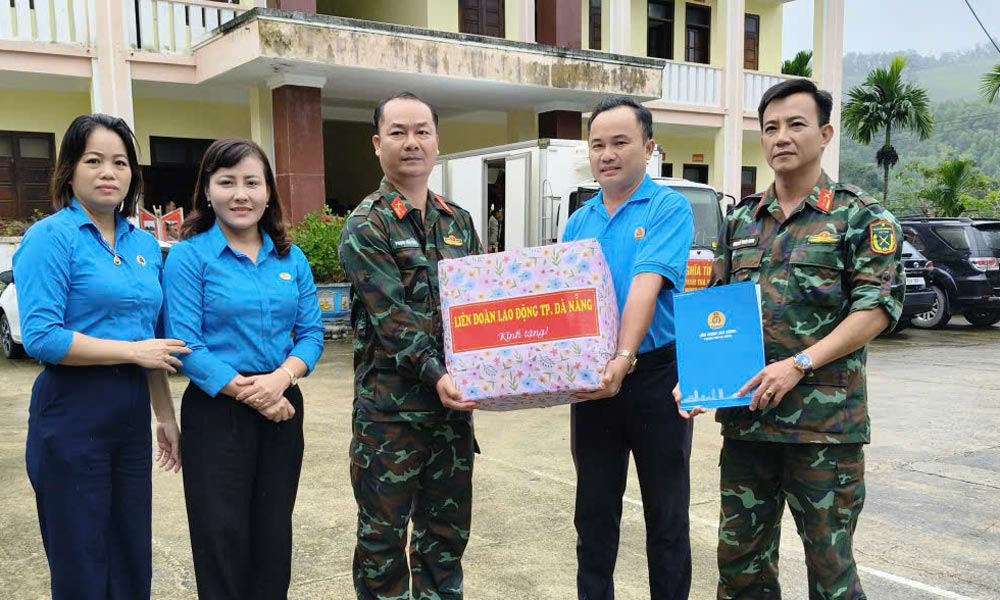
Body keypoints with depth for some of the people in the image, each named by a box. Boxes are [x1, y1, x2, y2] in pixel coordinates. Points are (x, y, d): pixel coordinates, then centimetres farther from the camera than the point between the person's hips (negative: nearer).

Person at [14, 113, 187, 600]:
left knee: (133, 559, 15)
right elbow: (41, 337, -18)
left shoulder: (144, 244, 10)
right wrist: (132, 350, -14)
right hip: (72, 412, -6)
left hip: (132, 411, 6)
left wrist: (166, 415, 15)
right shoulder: (51, 237, -9)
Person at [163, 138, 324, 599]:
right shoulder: (189, 256, -7)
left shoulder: (292, 259, 6)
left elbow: (311, 332, 3)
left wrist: (281, 378, -16)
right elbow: (185, 344, -13)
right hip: (217, 411, -4)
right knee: (223, 533, 6)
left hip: (283, 408, 4)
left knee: (274, 530, 15)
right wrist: (248, 393, -17)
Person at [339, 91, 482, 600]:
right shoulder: (366, 226, -7)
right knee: (382, 533, 8)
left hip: (455, 400, 5)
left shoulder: (458, 221, 10)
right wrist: (434, 373, -28)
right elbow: (391, 315, -17)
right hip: (390, 405, -5)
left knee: (446, 528, 16)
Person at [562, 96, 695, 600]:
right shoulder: (579, 222, 10)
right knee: (594, 512, 14)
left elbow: (646, 287, -22)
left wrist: (624, 359, -33)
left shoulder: (669, 209, -7)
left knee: (666, 514, 9)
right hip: (591, 382, 5)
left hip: (655, 376, -5)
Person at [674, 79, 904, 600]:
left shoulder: (861, 217, -1)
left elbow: (877, 308, -10)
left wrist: (799, 365, -19)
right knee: (740, 557, 13)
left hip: (826, 419, -5)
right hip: (745, 417, 5)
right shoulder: (740, 221, 13)